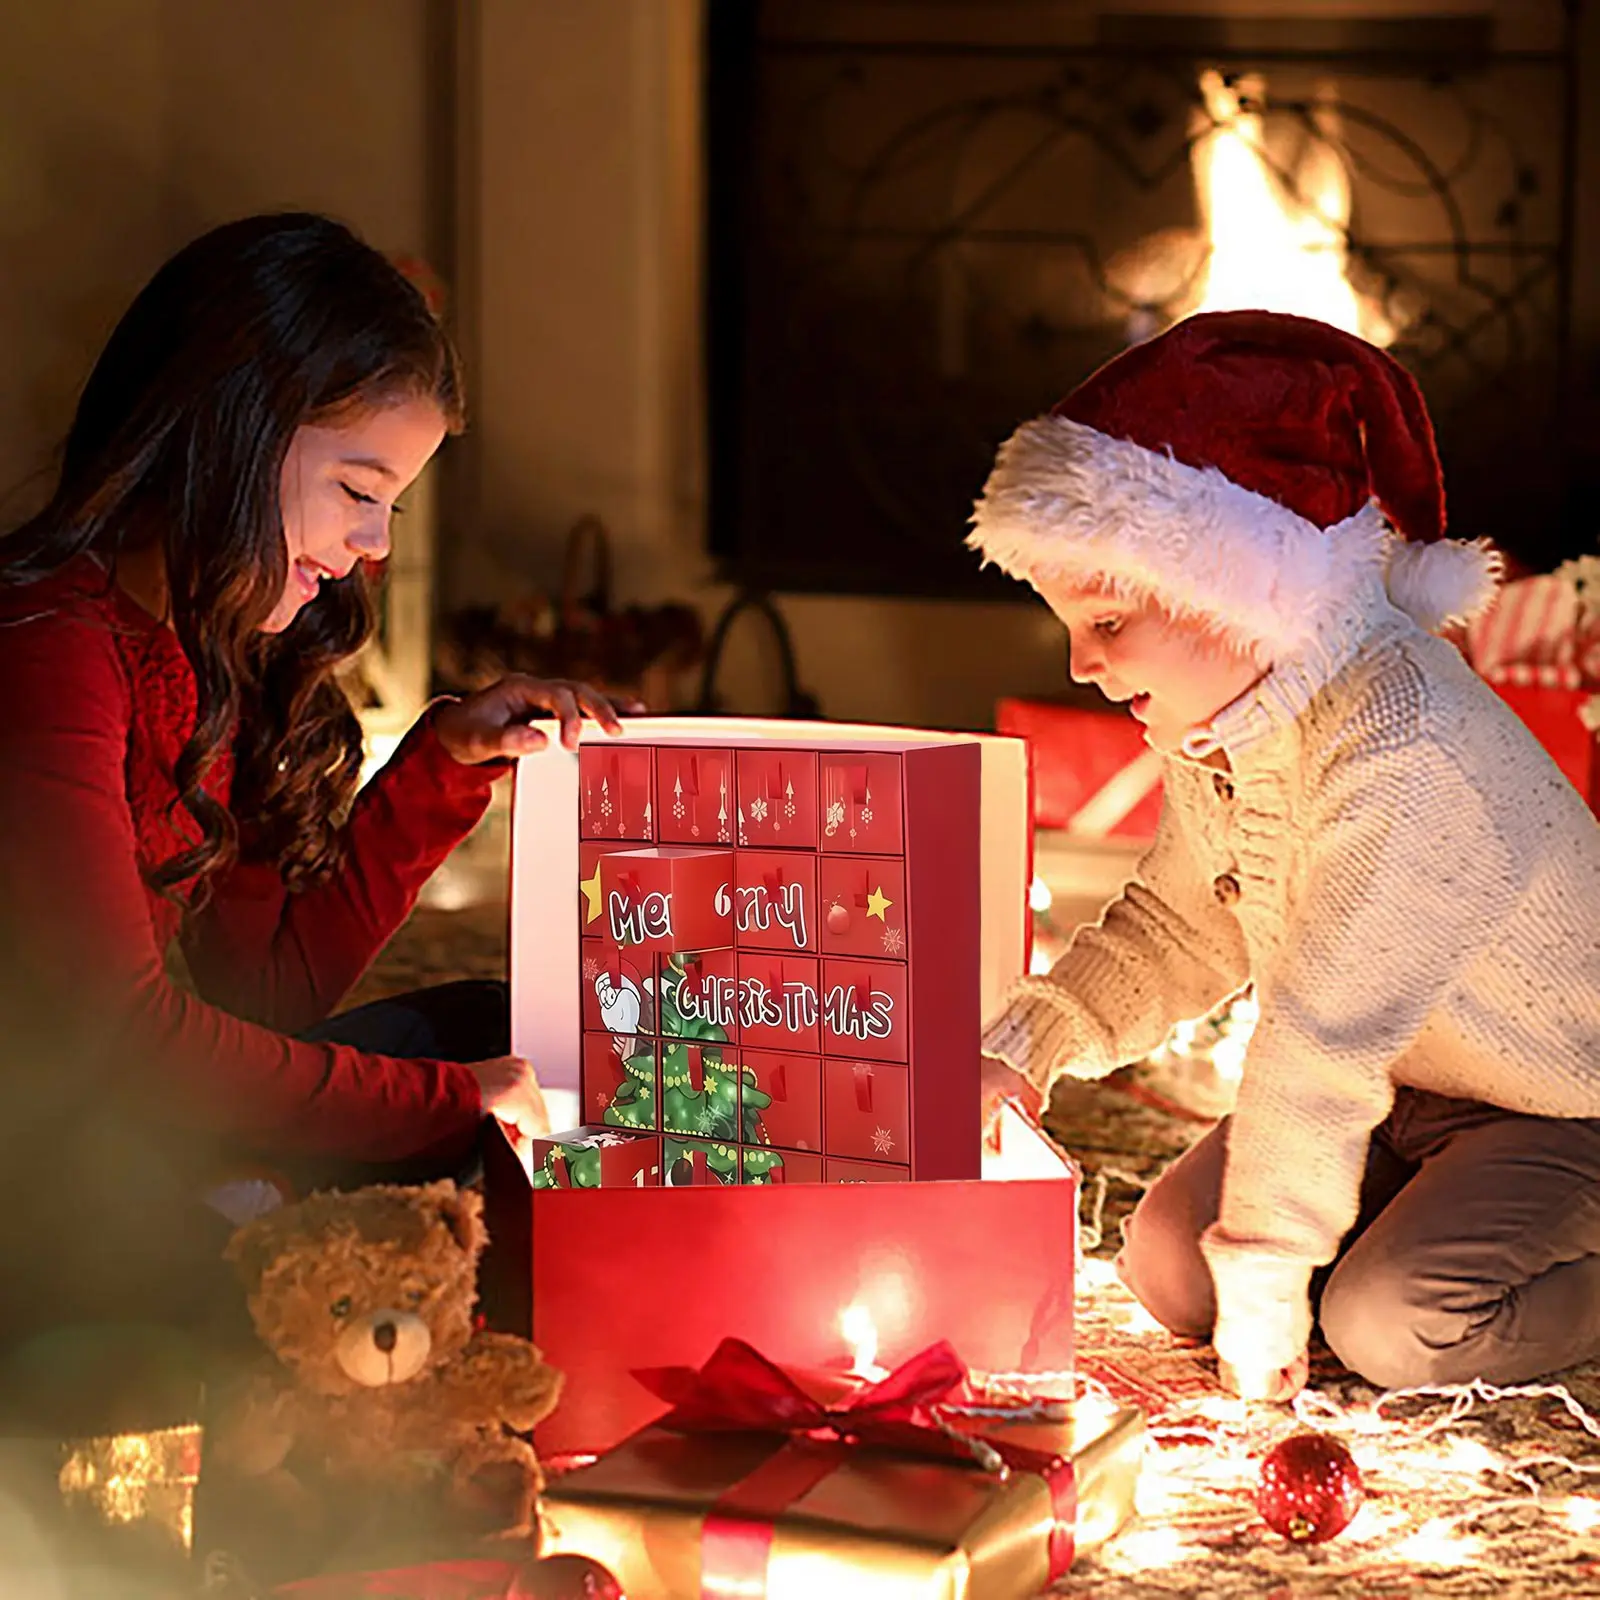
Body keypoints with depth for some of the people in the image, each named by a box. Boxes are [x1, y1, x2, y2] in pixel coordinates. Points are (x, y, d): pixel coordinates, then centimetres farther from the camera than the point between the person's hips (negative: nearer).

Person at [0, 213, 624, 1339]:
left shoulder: (203, 655, 14)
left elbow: (271, 984, 14)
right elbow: (122, 1031, -21)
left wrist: (444, 767, 7)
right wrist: (451, 1105, -16)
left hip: (136, 1123, 10)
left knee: (485, 1026, 8)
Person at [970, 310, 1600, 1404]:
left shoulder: (1398, 748, -36)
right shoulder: (1212, 712, -6)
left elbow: (1324, 1041, -33)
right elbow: (1180, 926, 10)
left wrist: (1264, 1283, -27)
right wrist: (1022, 1051, -4)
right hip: (1412, 1082, 9)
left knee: (1392, 1324, -26)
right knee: (1167, 1260, -1)